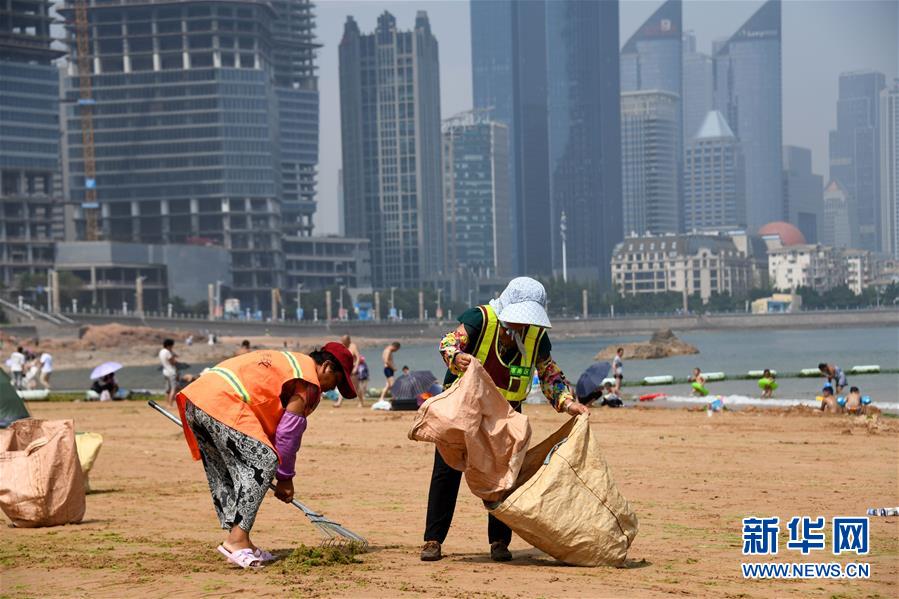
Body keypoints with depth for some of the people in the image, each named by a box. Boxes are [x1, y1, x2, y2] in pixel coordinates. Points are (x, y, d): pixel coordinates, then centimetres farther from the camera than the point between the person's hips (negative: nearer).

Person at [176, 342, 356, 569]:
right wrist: (286, 477, 7)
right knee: (262, 464, -9)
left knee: (223, 473, 15)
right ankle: (237, 539, -15)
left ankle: (237, 540, 15)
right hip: (223, 403, -10)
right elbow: (289, 431, -1)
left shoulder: (287, 361, 31)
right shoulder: (309, 381, 2)